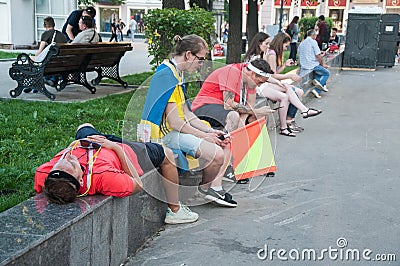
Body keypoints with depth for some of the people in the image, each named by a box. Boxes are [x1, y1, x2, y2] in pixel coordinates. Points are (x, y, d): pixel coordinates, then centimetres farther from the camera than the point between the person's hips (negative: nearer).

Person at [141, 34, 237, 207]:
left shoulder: (176, 74, 14)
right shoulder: (167, 76, -19)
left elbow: (187, 114, 15)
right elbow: (174, 122, -22)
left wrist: (211, 131, 4)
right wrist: (204, 136, -14)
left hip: (177, 130, 11)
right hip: (165, 135, -11)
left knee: (224, 143, 8)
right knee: (216, 154, -23)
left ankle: (215, 186, 4)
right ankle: (205, 187, 5)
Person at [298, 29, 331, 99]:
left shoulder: (301, 43, 14)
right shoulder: (313, 42, -8)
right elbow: (318, 55, -13)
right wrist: (322, 64, 4)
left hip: (303, 67, 8)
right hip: (312, 65, -8)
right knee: (327, 73, 11)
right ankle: (317, 90, -5)